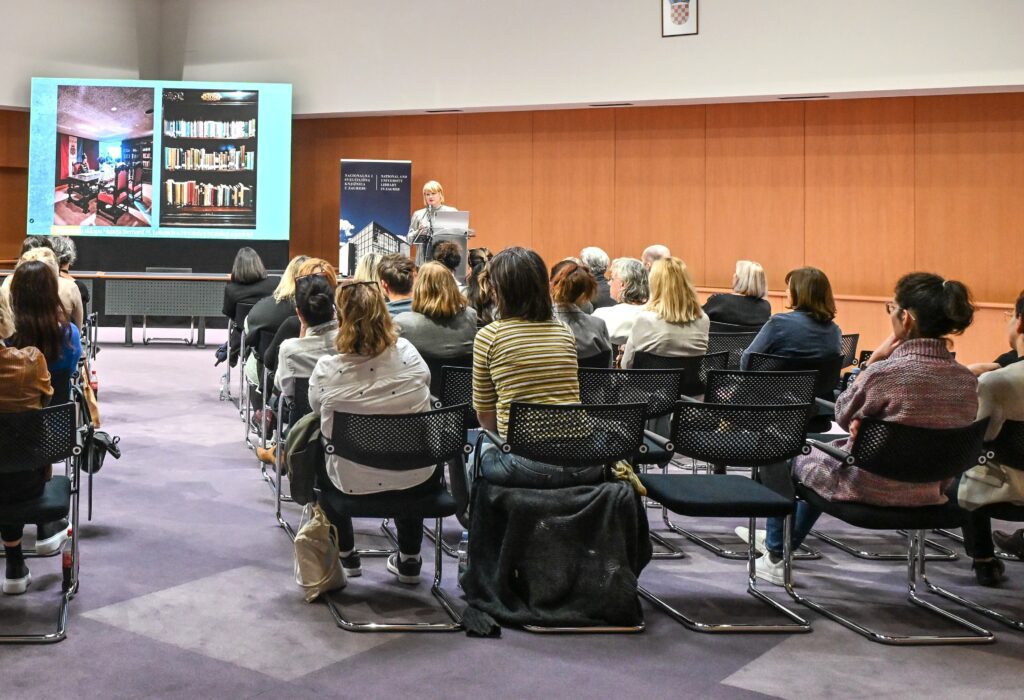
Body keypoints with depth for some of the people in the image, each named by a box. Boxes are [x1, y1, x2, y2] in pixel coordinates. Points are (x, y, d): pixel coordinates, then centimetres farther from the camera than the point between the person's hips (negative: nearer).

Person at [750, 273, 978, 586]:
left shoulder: (885, 372, -29)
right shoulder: (967, 380, -8)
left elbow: (843, 415, -9)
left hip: (871, 490, -7)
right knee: (824, 450, 34)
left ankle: (776, 557, 36)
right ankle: (778, 540, 52)